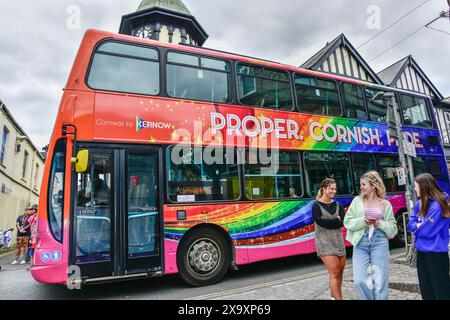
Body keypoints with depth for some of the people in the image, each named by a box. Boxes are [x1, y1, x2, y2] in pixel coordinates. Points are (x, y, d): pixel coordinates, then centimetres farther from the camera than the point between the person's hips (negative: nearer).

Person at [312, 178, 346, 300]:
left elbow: (343, 222, -4)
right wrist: (336, 220, -11)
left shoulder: (337, 205, 10)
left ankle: (334, 297, 27)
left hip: (338, 240, 5)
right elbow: (319, 221, -19)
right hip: (324, 242, -5)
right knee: (334, 273, -10)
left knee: (339, 273, 10)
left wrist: (327, 223, -15)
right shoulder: (316, 205, -4)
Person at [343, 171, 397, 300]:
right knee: (360, 280, -4)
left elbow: (393, 227, 8)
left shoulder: (385, 204, 7)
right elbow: (347, 222, 3)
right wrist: (362, 221, -12)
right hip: (361, 243, 0)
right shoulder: (357, 201, 6)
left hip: (380, 242, 0)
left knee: (380, 281, 4)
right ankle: (370, 298, 22)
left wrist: (380, 224, -10)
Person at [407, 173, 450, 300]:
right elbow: (410, 224, 7)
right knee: (425, 288, 18)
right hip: (421, 250, 8)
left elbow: (427, 230, -22)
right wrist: (418, 225, -11)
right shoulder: (419, 203, 5)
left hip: (436, 252, -8)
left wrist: (417, 226, -4)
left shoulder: (438, 205, -20)